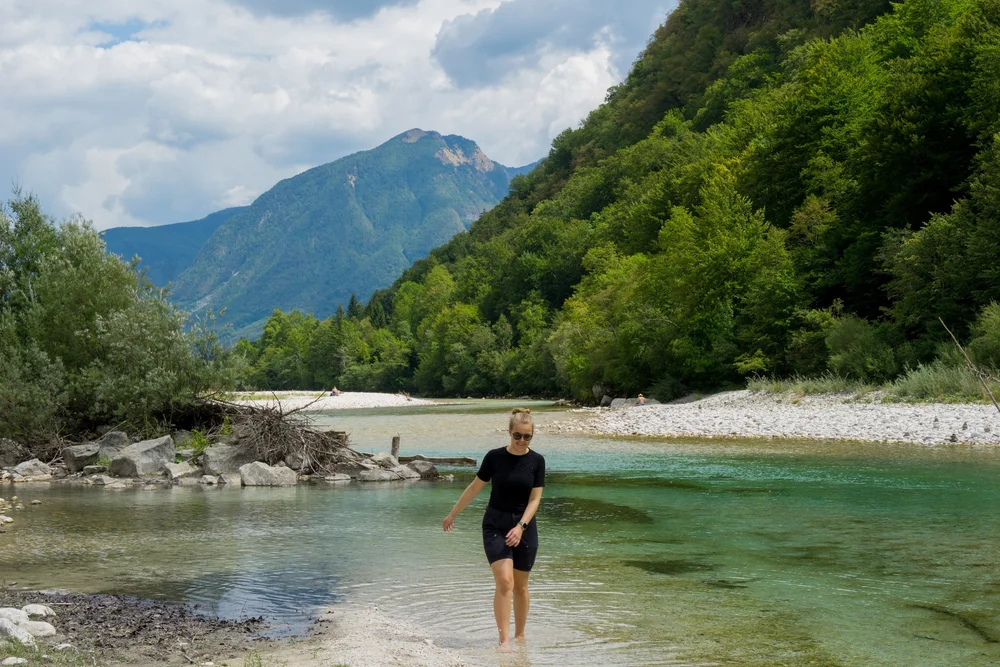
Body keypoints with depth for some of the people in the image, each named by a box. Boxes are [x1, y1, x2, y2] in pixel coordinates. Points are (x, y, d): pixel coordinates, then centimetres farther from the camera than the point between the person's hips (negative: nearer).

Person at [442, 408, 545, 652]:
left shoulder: (536, 461, -5)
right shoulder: (495, 457, -7)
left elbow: (535, 499, -6)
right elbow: (475, 488, 3)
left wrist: (520, 527, -18)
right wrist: (452, 514, 9)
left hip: (524, 527, 2)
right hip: (495, 525, -2)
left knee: (520, 586, 11)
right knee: (504, 581, -15)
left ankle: (520, 635, 27)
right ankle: (504, 640, -14)